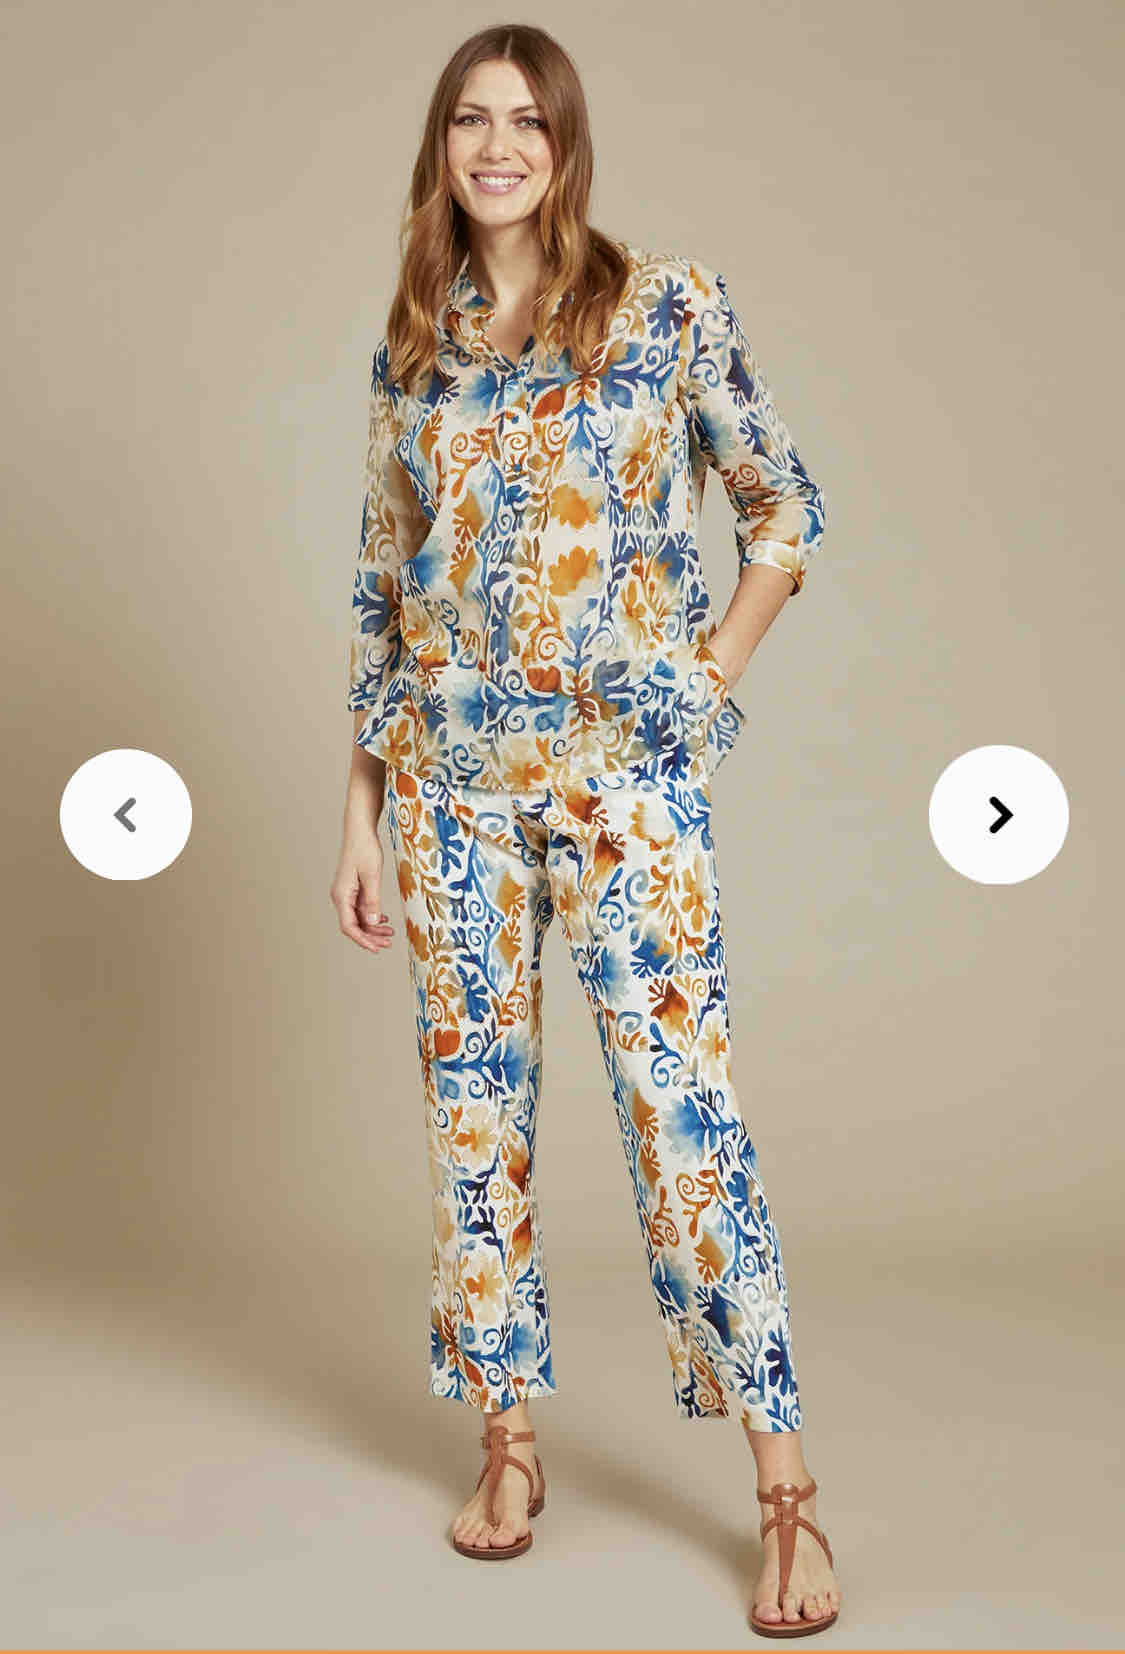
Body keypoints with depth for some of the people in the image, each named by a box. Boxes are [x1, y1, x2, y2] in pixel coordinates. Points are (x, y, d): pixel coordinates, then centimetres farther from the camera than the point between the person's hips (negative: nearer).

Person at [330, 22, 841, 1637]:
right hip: (452, 776, 4)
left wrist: (712, 672, -4)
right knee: (475, 1103, 8)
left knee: (684, 1107, -7)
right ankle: (510, 1441, 22)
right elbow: (381, 591, 12)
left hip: (623, 771, -4)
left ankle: (788, 1490, 1)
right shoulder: (411, 351, 10)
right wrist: (362, 809, 8)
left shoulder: (668, 303, 0)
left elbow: (786, 505, 6)